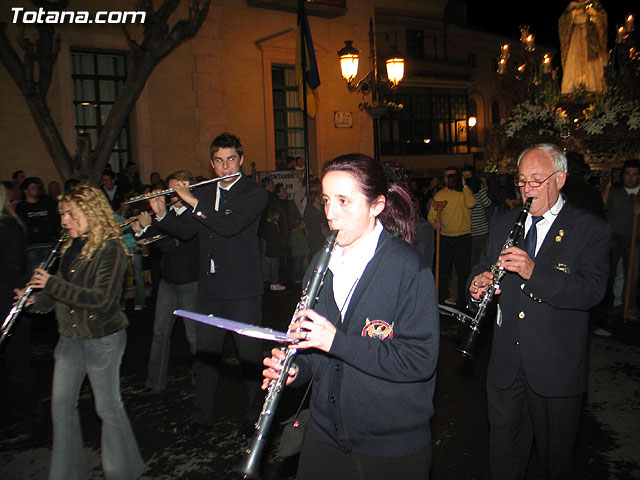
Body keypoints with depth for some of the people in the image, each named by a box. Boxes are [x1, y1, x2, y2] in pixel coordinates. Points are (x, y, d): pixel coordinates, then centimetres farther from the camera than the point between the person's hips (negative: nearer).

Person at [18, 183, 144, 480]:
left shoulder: (110, 249, -17)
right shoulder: (71, 247, 8)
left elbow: (101, 299, -25)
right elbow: (64, 293, 18)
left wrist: (52, 284, -21)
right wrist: (35, 300, 0)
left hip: (102, 337, -8)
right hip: (70, 336, 8)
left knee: (107, 406, 5)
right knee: (61, 404, 13)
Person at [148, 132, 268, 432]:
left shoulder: (255, 193, -7)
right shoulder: (204, 193, 11)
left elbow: (230, 226, -23)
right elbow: (184, 231, 12)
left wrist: (194, 202, -20)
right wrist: (162, 214, -5)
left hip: (242, 289, -5)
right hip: (209, 287, 6)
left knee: (249, 353, 5)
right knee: (205, 352, 14)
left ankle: (254, 415, 23)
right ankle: (201, 415, 30)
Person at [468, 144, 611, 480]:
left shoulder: (591, 229, -7)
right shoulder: (503, 224, 7)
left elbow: (592, 290, -19)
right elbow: (483, 268, 9)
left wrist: (534, 271, -33)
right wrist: (478, 284, -14)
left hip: (557, 367, -3)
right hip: (505, 363, 3)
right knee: (503, 451, 18)